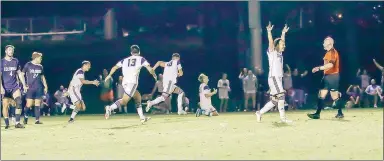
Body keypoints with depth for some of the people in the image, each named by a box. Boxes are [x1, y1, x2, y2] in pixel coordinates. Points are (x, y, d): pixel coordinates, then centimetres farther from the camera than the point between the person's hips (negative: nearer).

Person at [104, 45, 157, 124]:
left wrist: (109, 75, 29)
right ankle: (110, 108, -36)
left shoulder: (125, 60, 21)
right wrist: (154, 75, 23)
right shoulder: (141, 59, 12)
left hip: (125, 82, 6)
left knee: (138, 97, 22)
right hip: (132, 82, -6)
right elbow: (149, 69, 6)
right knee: (124, 100, -14)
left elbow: (115, 67, 16)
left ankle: (142, 117, 20)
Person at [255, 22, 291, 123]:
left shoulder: (279, 53, 16)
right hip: (273, 77, -9)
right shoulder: (272, 52, -3)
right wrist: (269, 31, -25)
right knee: (281, 96, -16)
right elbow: (271, 42, -17)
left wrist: (283, 33, 33)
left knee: (274, 100, 8)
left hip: (279, 78, 9)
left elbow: (281, 41, 29)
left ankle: (260, 113, 16)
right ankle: (283, 117, -17)